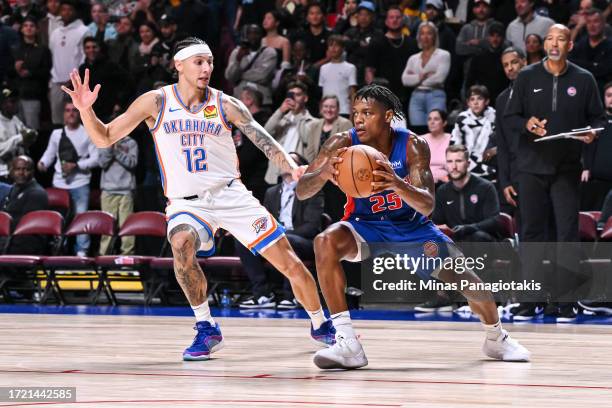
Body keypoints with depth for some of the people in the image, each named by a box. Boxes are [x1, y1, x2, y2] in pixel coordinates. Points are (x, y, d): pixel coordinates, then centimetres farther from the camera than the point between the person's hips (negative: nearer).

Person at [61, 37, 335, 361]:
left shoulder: (225, 105, -2)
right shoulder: (156, 102, -3)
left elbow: (265, 142, -8)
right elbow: (104, 138, 0)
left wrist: (293, 168, -28)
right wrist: (86, 110, -20)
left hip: (230, 194, 1)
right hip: (187, 203, -1)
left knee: (290, 263, -1)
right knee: (181, 244, -37)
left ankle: (319, 324, 27)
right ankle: (206, 329, -20)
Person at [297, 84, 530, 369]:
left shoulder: (413, 146, -21)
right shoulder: (343, 144, -20)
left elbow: (427, 206, -29)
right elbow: (301, 191, -24)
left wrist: (398, 184, -50)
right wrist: (323, 173, -48)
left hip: (411, 227, 0)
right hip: (367, 227, 0)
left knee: (465, 279, -8)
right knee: (325, 242, -32)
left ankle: (496, 337, 27)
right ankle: (347, 344, -31)